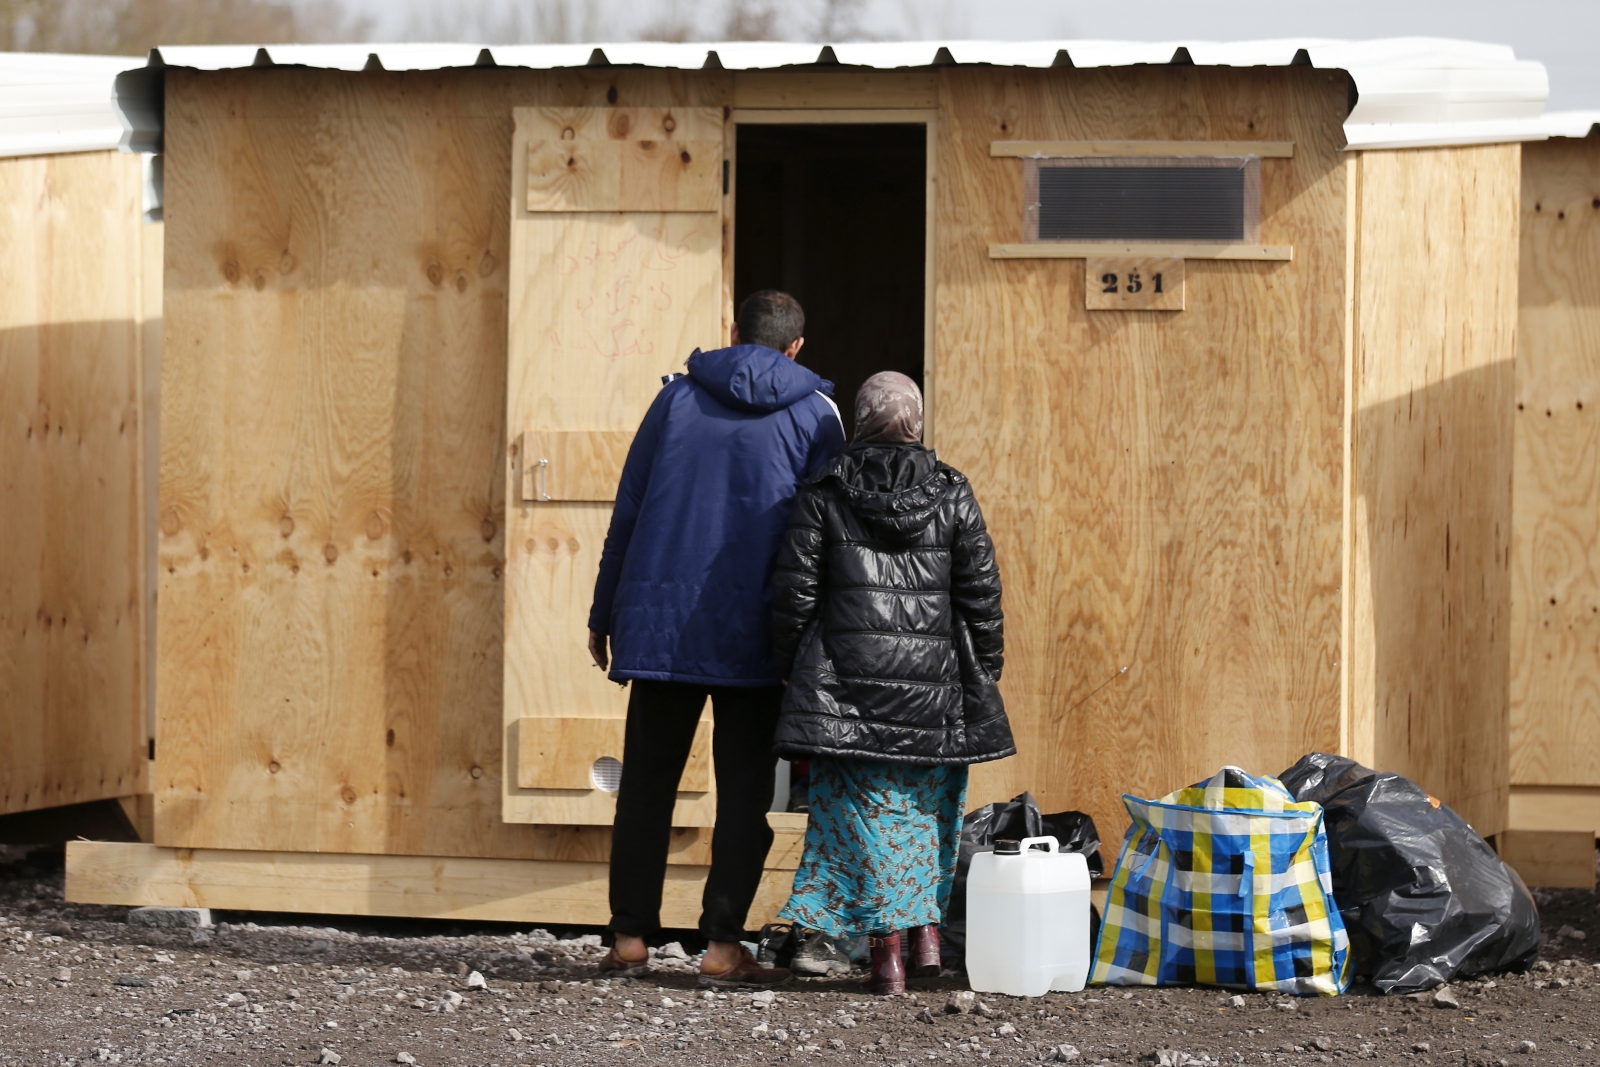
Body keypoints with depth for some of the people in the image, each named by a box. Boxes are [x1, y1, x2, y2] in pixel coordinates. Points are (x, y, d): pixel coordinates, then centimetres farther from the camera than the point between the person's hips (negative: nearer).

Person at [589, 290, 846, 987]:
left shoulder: (677, 397, 8)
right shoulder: (815, 414, 3)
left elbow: (627, 510, 8)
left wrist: (604, 613, 14)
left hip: (660, 625, 2)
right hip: (756, 636, -2)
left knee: (647, 783, 8)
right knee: (743, 792, 3)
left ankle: (629, 939, 7)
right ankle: (722, 947, -2)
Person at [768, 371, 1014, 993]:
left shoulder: (824, 494, 1)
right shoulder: (952, 496, 3)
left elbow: (794, 591, 1)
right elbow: (981, 595, 4)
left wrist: (793, 670, 11)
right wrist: (983, 678, 13)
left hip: (846, 682, -1)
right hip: (934, 685, 1)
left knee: (862, 809, 2)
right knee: (928, 807, 17)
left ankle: (885, 948, -5)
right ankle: (926, 929, 11)